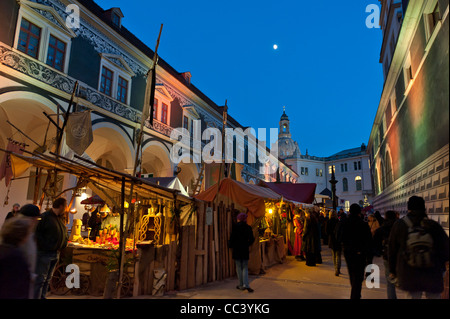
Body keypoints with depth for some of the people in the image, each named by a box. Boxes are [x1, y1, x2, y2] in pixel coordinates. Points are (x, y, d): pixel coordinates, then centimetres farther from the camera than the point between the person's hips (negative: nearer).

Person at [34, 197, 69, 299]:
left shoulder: (61, 218, 13)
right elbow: (35, 233, -17)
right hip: (44, 253, -8)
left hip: (56, 253, 8)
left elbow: (64, 232, 24)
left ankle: (43, 297, 26)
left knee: (48, 279, 16)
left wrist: (65, 240, 6)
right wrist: (44, 246, -19)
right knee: (40, 279, -4)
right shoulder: (44, 217, -13)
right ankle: (36, 297, 4)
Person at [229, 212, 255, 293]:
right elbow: (252, 239, 3)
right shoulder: (248, 228, 0)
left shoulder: (235, 227, -9)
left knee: (239, 268, 9)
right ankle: (246, 285, -5)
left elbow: (232, 238, -9)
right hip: (245, 250, 2)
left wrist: (231, 246, 7)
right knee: (245, 268, 9)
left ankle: (241, 285, 13)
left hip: (237, 250, -2)